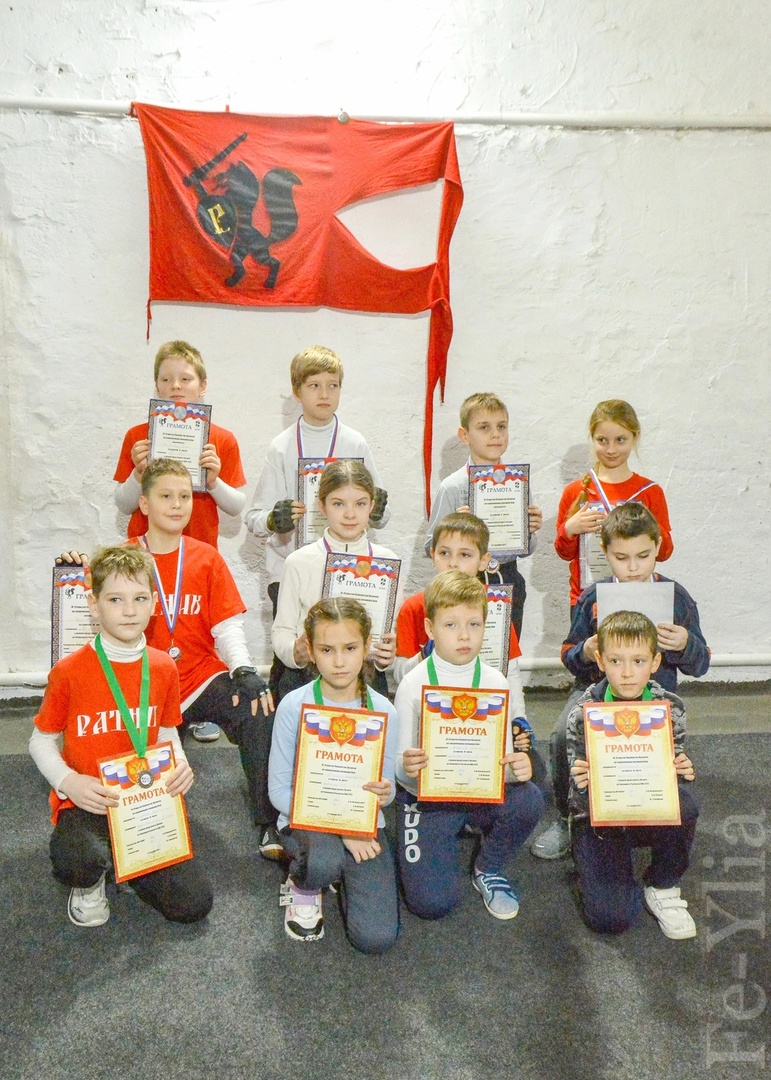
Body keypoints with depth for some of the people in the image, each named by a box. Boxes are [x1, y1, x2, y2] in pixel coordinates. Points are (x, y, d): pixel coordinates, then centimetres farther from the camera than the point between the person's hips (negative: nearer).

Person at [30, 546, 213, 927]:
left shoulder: (163, 668, 0)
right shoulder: (69, 672, -11)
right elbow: (41, 740, -1)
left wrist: (179, 763, -7)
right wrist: (69, 782, -18)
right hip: (87, 802, -3)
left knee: (193, 905, -7)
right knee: (77, 862, -37)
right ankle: (89, 882, 3)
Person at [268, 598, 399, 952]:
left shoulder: (383, 711, -6)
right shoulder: (294, 706, -12)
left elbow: (386, 786, 3)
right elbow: (280, 791, -10)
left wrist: (383, 793, -22)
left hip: (363, 824, 2)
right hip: (306, 818, -2)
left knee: (376, 937, -13)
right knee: (324, 864, -37)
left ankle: (344, 870, 18)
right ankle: (302, 885, 2)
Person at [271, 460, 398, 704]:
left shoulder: (386, 561, 7)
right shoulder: (299, 562, 2)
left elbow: (395, 629, 9)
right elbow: (281, 630, 5)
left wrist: (386, 657, -12)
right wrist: (296, 652, -17)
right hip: (306, 678, -1)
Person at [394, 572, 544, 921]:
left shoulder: (494, 682, -3)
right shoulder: (413, 685, -10)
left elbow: (504, 758, -3)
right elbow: (401, 767, -8)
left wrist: (517, 768, -26)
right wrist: (407, 766, -32)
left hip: (482, 793, 3)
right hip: (425, 798, -2)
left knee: (528, 799, -28)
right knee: (432, 902, -16)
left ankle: (487, 870, 3)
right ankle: (439, 841, 18)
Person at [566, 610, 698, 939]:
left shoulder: (670, 708, -7)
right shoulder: (583, 713, -14)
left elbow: (675, 774, 1)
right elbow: (582, 795, -10)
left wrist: (683, 773, -23)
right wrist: (582, 786, -33)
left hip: (652, 810, 3)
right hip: (598, 816, -3)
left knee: (685, 804, -32)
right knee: (610, 918, -20)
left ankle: (662, 887, -4)